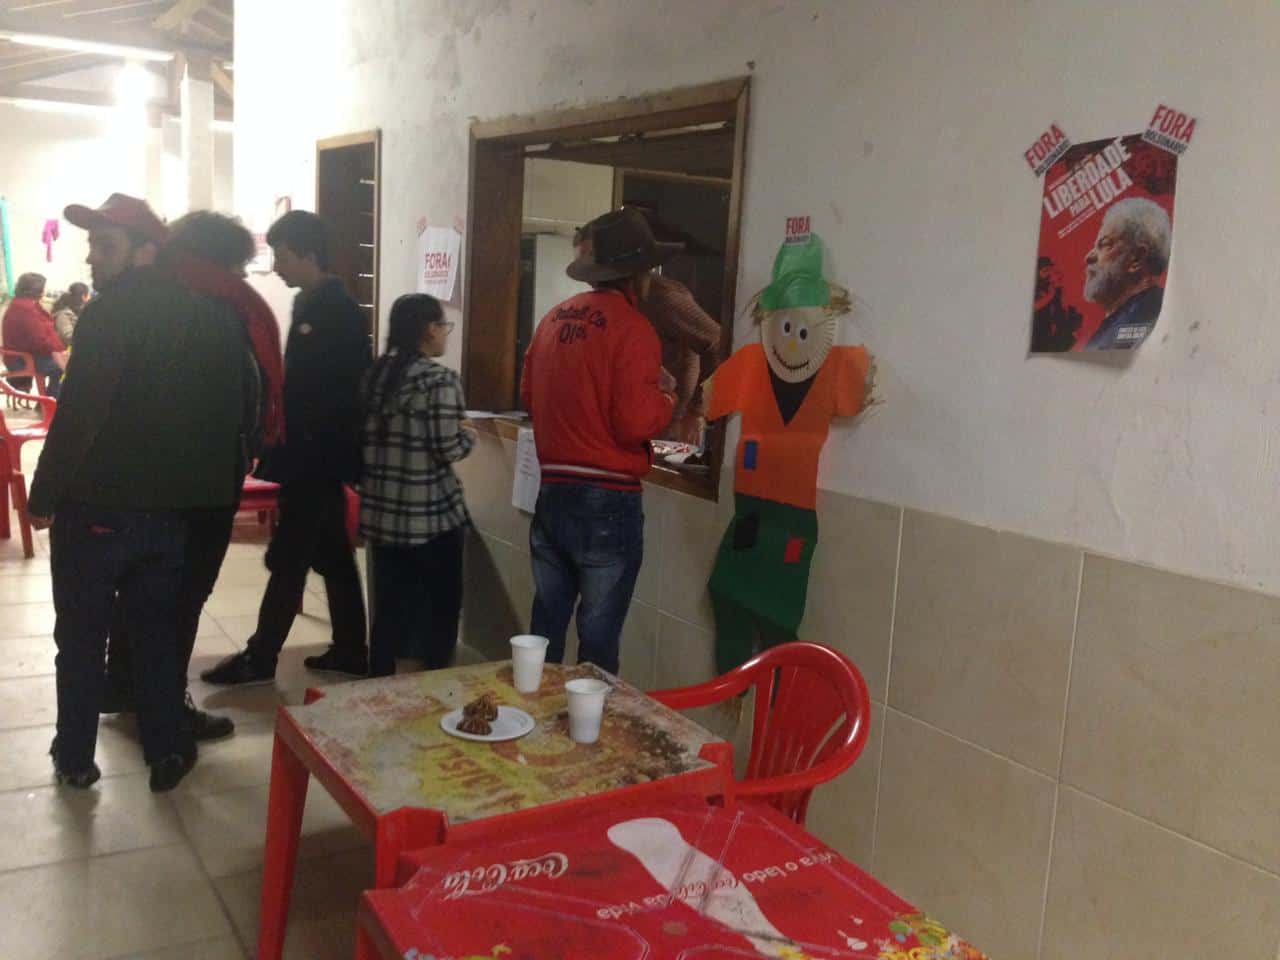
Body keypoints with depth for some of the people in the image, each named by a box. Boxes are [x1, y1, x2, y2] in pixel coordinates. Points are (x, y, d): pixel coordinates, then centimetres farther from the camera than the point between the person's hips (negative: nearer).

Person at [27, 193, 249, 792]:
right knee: (157, 634, 17)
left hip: (95, 506, -5)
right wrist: (220, 489, 11)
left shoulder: (109, 315, -15)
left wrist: (43, 496, -9)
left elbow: (78, 416, -19)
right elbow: (226, 411, 5)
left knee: (81, 638, 11)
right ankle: (167, 752, 21)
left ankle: (75, 758, 23)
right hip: (167, 508, 5)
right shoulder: (207, 317, 4)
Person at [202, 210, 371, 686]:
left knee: (288, 559, -1)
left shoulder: (335, 311, -16)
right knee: (333, 555, 13)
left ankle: (260, 658, 9)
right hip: (318, 454, 9)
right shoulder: (315, 304, 12)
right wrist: (281, 434, 11)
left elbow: (340, 391, -21)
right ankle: (349, 651, 21)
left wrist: (293, 444, -17)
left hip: (314, 456, -9)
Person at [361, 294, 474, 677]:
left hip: (382, 512, 6)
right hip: (431, 516, -6)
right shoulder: (439, 379, -13)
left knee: (389, 607, 12)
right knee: (441, 607, 10)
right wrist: (469, 435, 3)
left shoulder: (376, 373, 7)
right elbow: (448, 449, -16)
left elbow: (365, 437, 13)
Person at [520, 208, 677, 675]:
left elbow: (528, 395, 16)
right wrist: (666, 395, 0)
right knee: (598, 640, 5)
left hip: (552, 493, 7)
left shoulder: (555, 318, 8)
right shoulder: (632, 328, -13)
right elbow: (636, 423, -18)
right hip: (608, 501, -6)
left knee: (545, 628, 18)